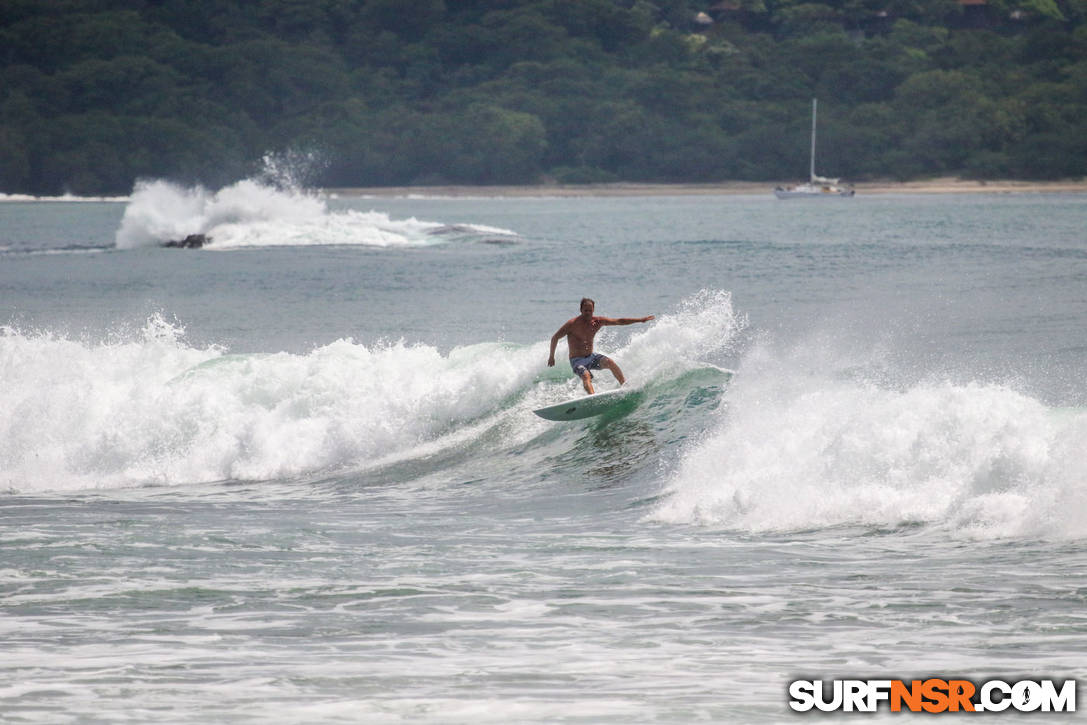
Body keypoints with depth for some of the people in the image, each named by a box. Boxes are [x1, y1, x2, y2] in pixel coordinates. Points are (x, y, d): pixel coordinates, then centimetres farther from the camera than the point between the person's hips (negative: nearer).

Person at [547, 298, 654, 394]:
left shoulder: (597, 322, -1)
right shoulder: (572, 324, -14)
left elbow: (619, 321, 4)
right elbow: (555, 337, -4)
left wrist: (640, 320, 2)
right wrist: (551, 357, -2)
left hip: (591, 357, 4)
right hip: (577, 360, -4)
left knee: (610, 362, -22)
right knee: (586, 376, -33)